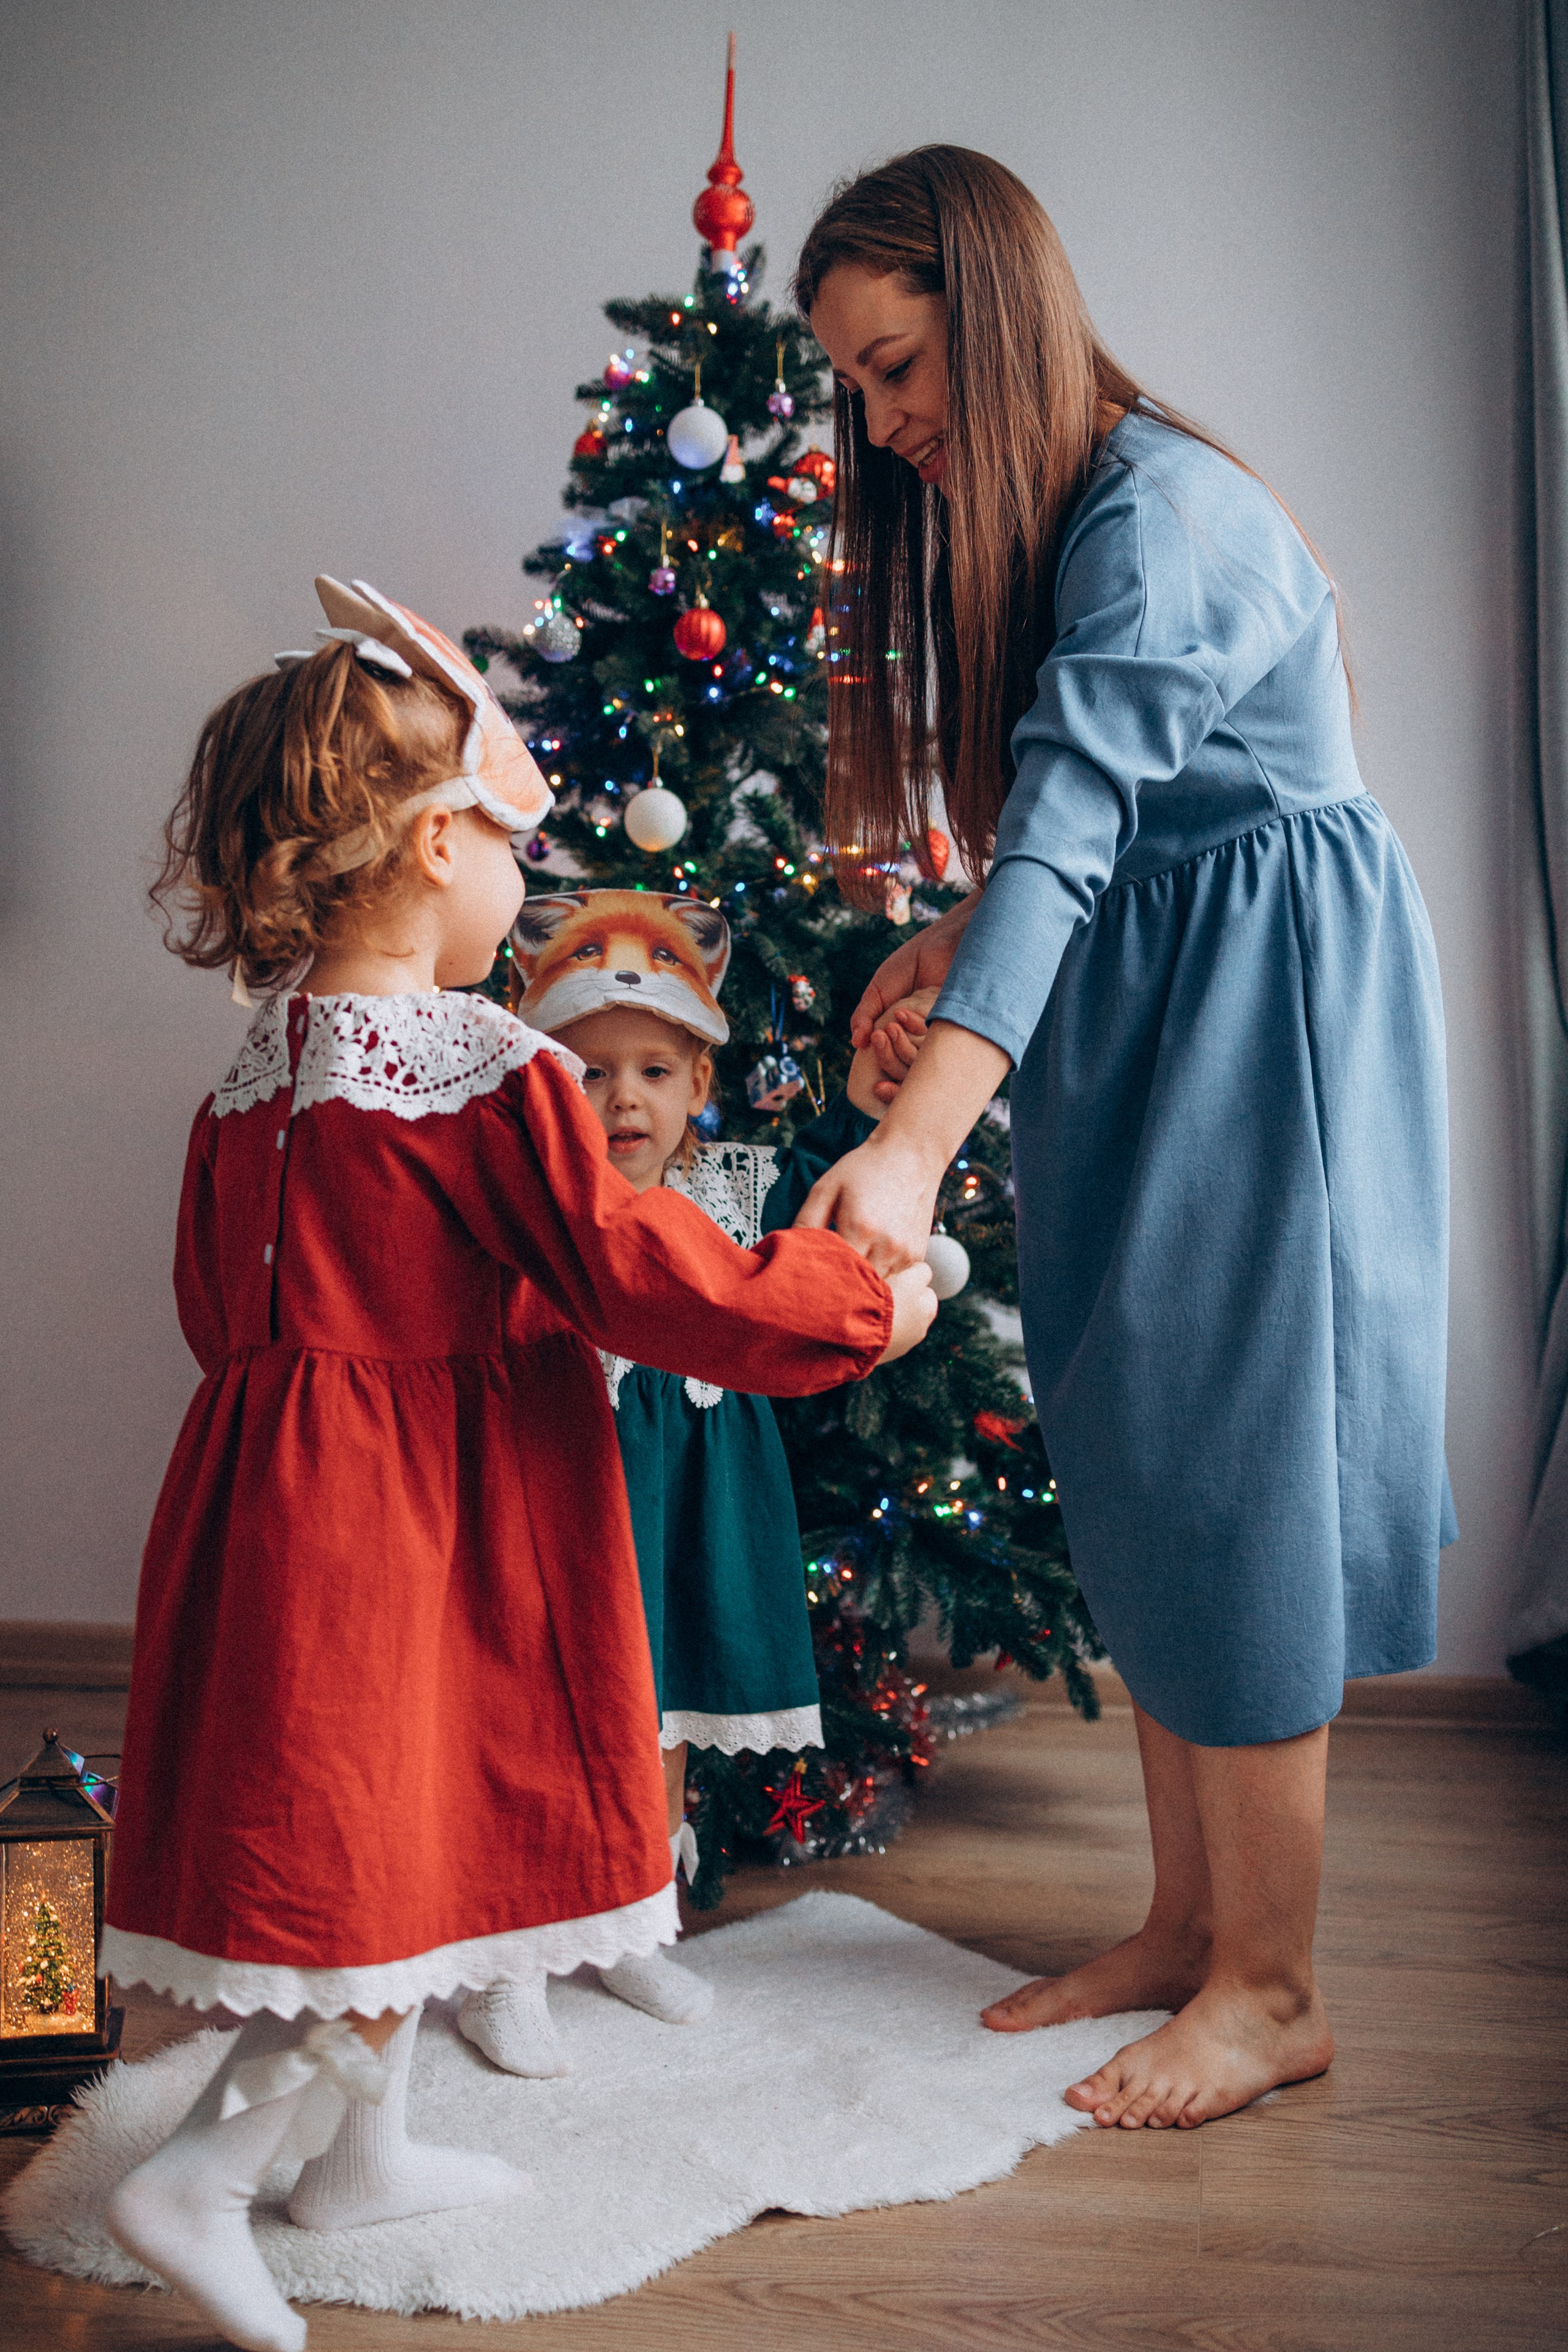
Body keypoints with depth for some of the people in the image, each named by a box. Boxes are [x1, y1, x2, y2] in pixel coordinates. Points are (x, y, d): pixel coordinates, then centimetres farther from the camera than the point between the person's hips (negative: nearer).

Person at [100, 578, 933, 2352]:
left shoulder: (253, 1077, 4)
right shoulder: (492, 1079, -19)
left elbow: (221, 1308, 13)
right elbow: (652, 1280, -16)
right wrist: (864, 1305, -3)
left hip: (285, 1493, 9)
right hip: (431, 1514, -8)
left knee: (396, 1843, 21)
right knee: (401, 1865, 4)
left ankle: (361, 2151, 35)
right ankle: (198, 2182, 6)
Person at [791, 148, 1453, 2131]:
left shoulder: (1163, 510, -19)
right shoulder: (1035, 525, 12)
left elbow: (1068, 820, -31)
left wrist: (917, 1144, -39)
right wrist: (958, 938, 2)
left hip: (1273, 1007, -9)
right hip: (1138, 1014, 9)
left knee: (1222, 1461, -6)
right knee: (1131, 1466, 10)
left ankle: (1270, 1986, 7)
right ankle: (1185, 1921, 22)